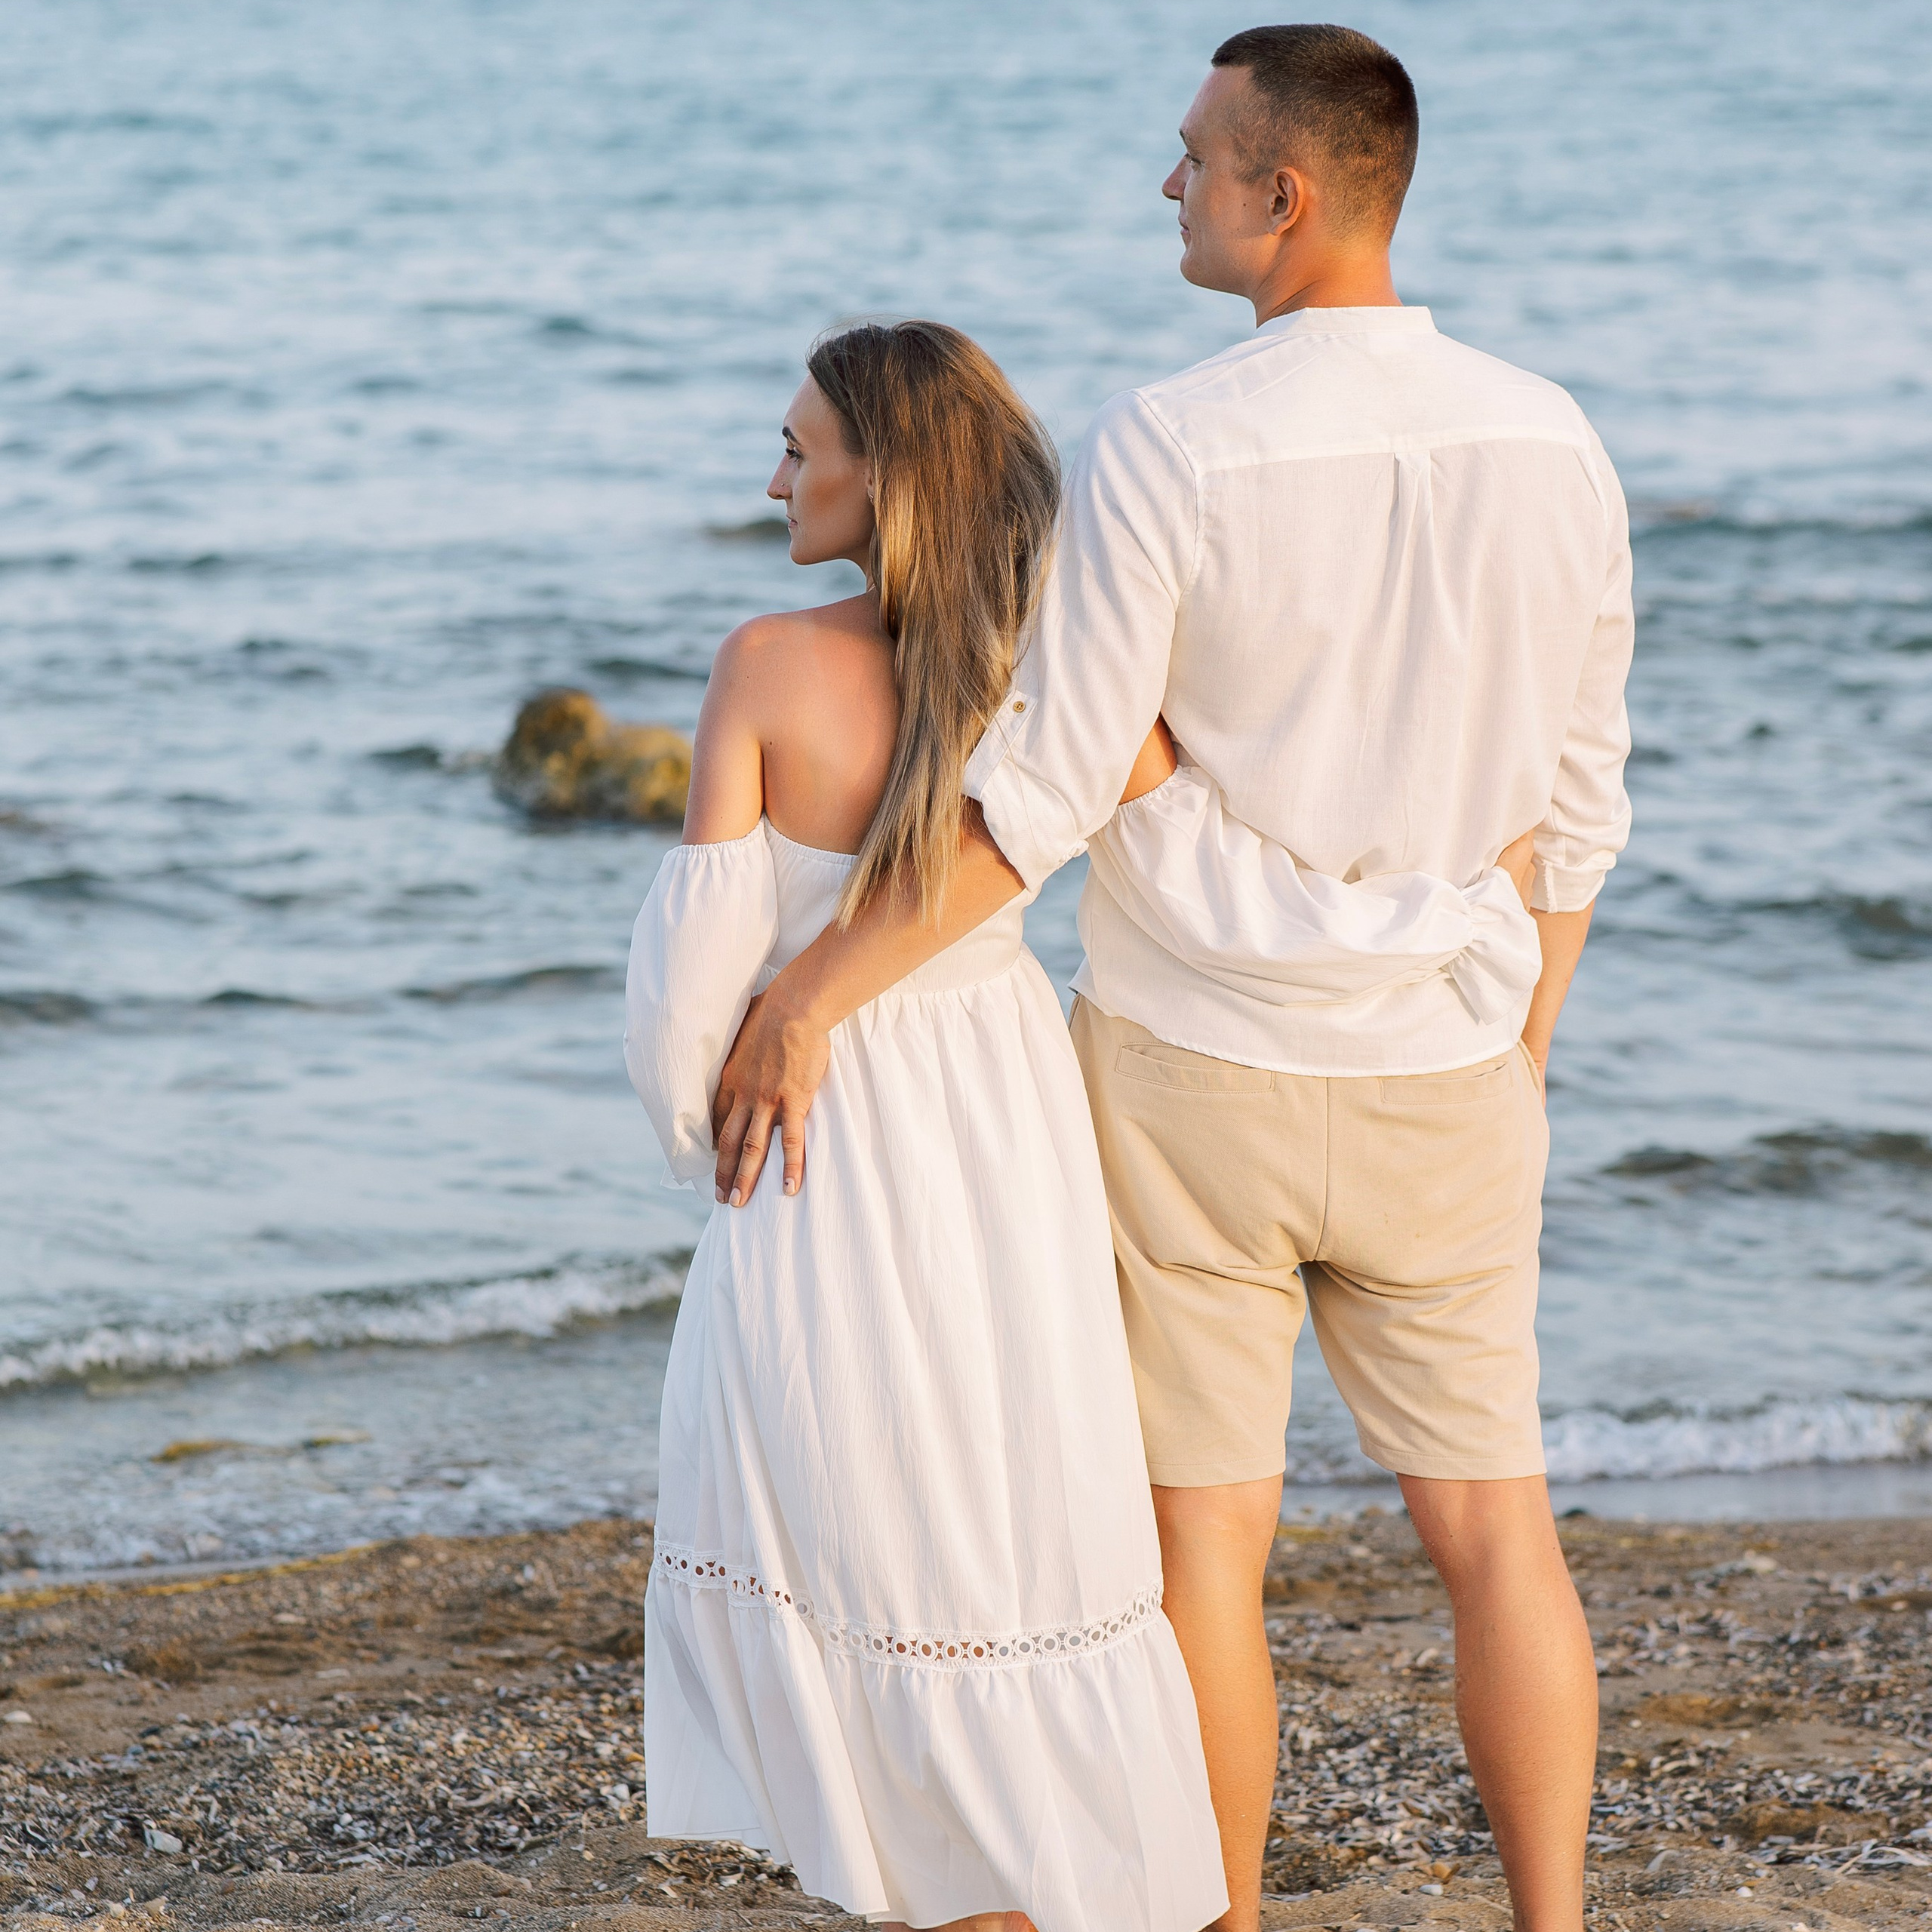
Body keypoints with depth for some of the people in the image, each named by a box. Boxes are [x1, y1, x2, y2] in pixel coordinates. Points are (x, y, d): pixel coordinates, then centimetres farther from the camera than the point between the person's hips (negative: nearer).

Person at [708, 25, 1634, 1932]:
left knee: (1204, 1532, 8)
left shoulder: (1163, 451, -18)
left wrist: (811, 989, -14)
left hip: (1190, 1067, -3)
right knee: (1491, 1518, 12)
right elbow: (1570, 805, 4)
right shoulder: (1552, 450, -4)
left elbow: (1040, 790, -20)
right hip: (1435, 1090, 3)